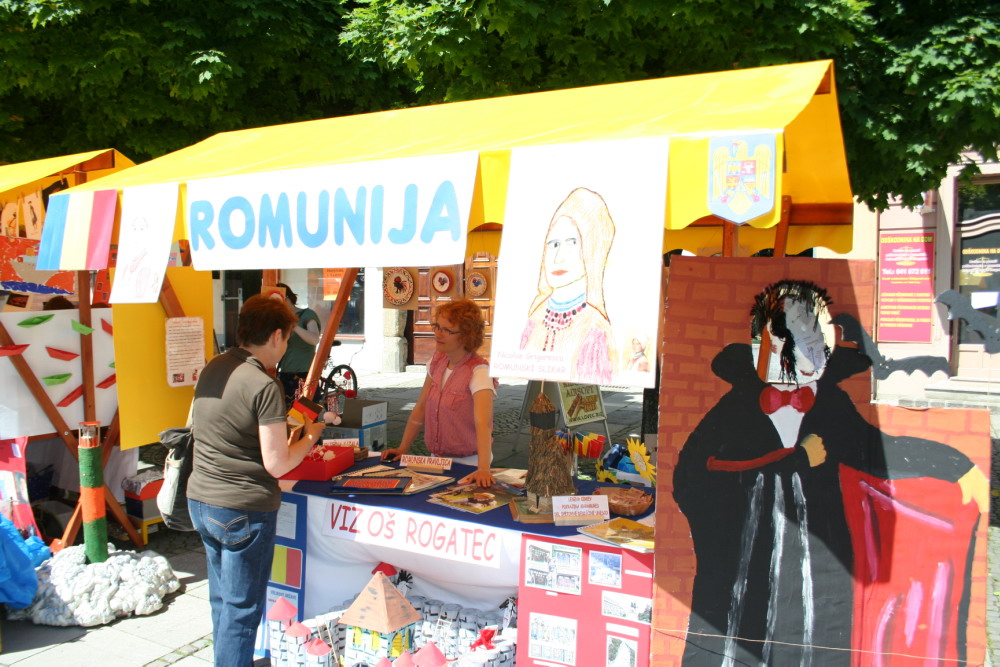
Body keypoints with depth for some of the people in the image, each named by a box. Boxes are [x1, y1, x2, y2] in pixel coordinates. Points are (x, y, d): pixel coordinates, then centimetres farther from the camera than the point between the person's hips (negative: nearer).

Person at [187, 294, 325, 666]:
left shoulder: (211, 369, 4)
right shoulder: (264, 386, -20)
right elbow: (276, 466, -20)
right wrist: (308, 438, -1)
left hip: (200, 500, 8)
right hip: (244, 510, -8)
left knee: (222, 599, 22)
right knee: (242, 608, 6)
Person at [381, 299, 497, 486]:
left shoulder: (478, 371, -19)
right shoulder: (437, 361, 3)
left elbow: (483, 423, -32)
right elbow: (420, 408, 9)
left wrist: (483, 469, -44)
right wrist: (402, 449, 5)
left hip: (468, 464, -5)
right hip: (437, 458, 5)